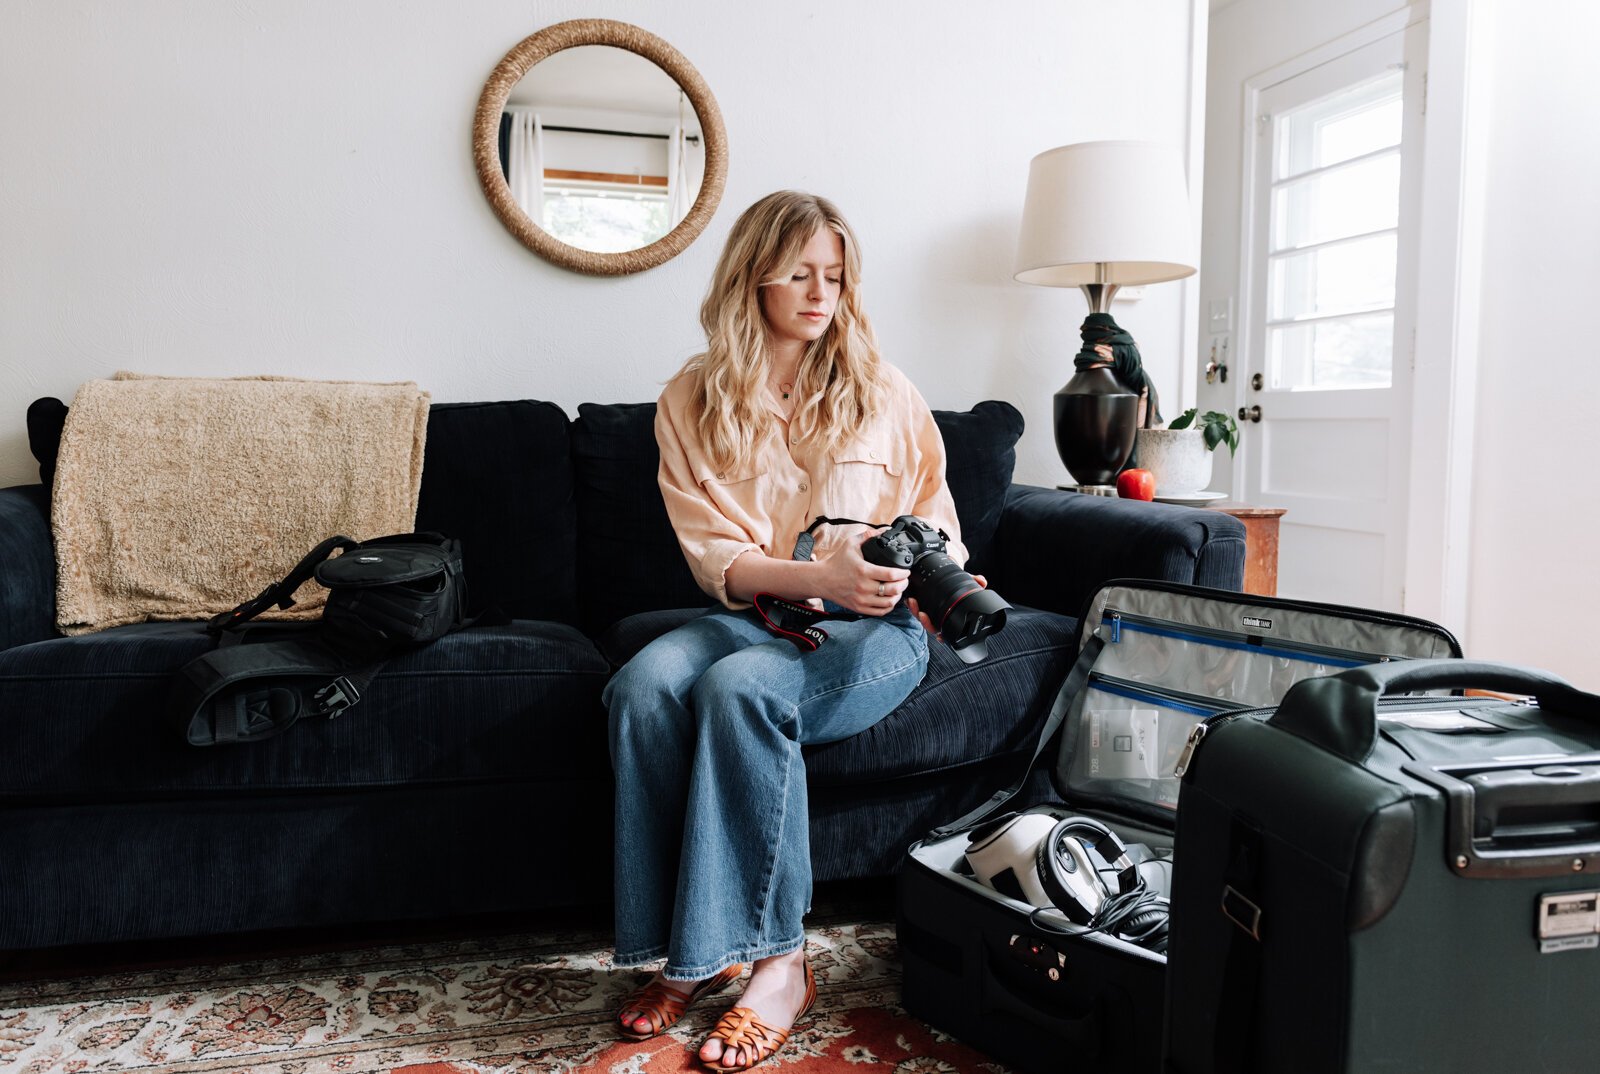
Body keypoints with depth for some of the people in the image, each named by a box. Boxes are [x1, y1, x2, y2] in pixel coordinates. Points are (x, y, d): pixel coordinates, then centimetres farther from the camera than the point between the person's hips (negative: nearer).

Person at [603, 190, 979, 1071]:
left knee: (740, 686, -34)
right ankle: (684, 951, -21)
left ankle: (775, 960, -24)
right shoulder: (690, 400, 6)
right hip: (753, 616, 2)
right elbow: (713, 557, -2)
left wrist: (906, 566, -14)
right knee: (644, 684, -30)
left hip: (873, 630, -2)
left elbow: (938, 525, 10)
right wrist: (816, 575, -20)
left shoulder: (883, 391, 7)